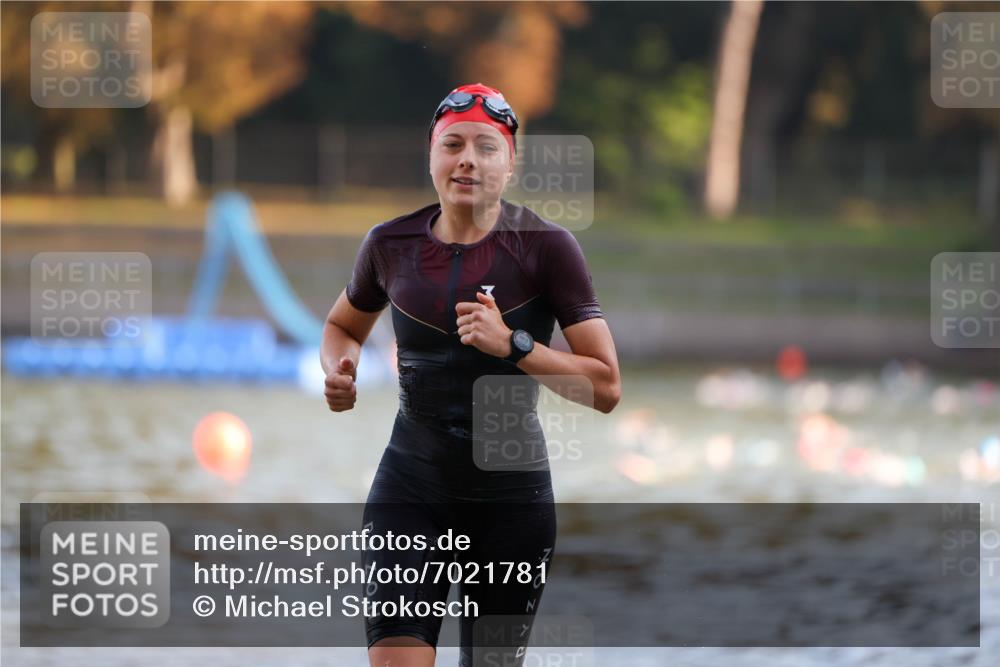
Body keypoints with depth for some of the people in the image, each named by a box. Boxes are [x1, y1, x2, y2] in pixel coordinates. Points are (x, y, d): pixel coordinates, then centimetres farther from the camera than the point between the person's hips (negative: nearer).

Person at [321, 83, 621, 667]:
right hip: (410, 490, 1)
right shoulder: (391, 244, 1)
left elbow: (606, 387, -12)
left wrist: (512, 344, -23)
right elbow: (343, 326, 22)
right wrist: (340, 369, -1)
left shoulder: (546, 247, -8)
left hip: (512, 495, -1)